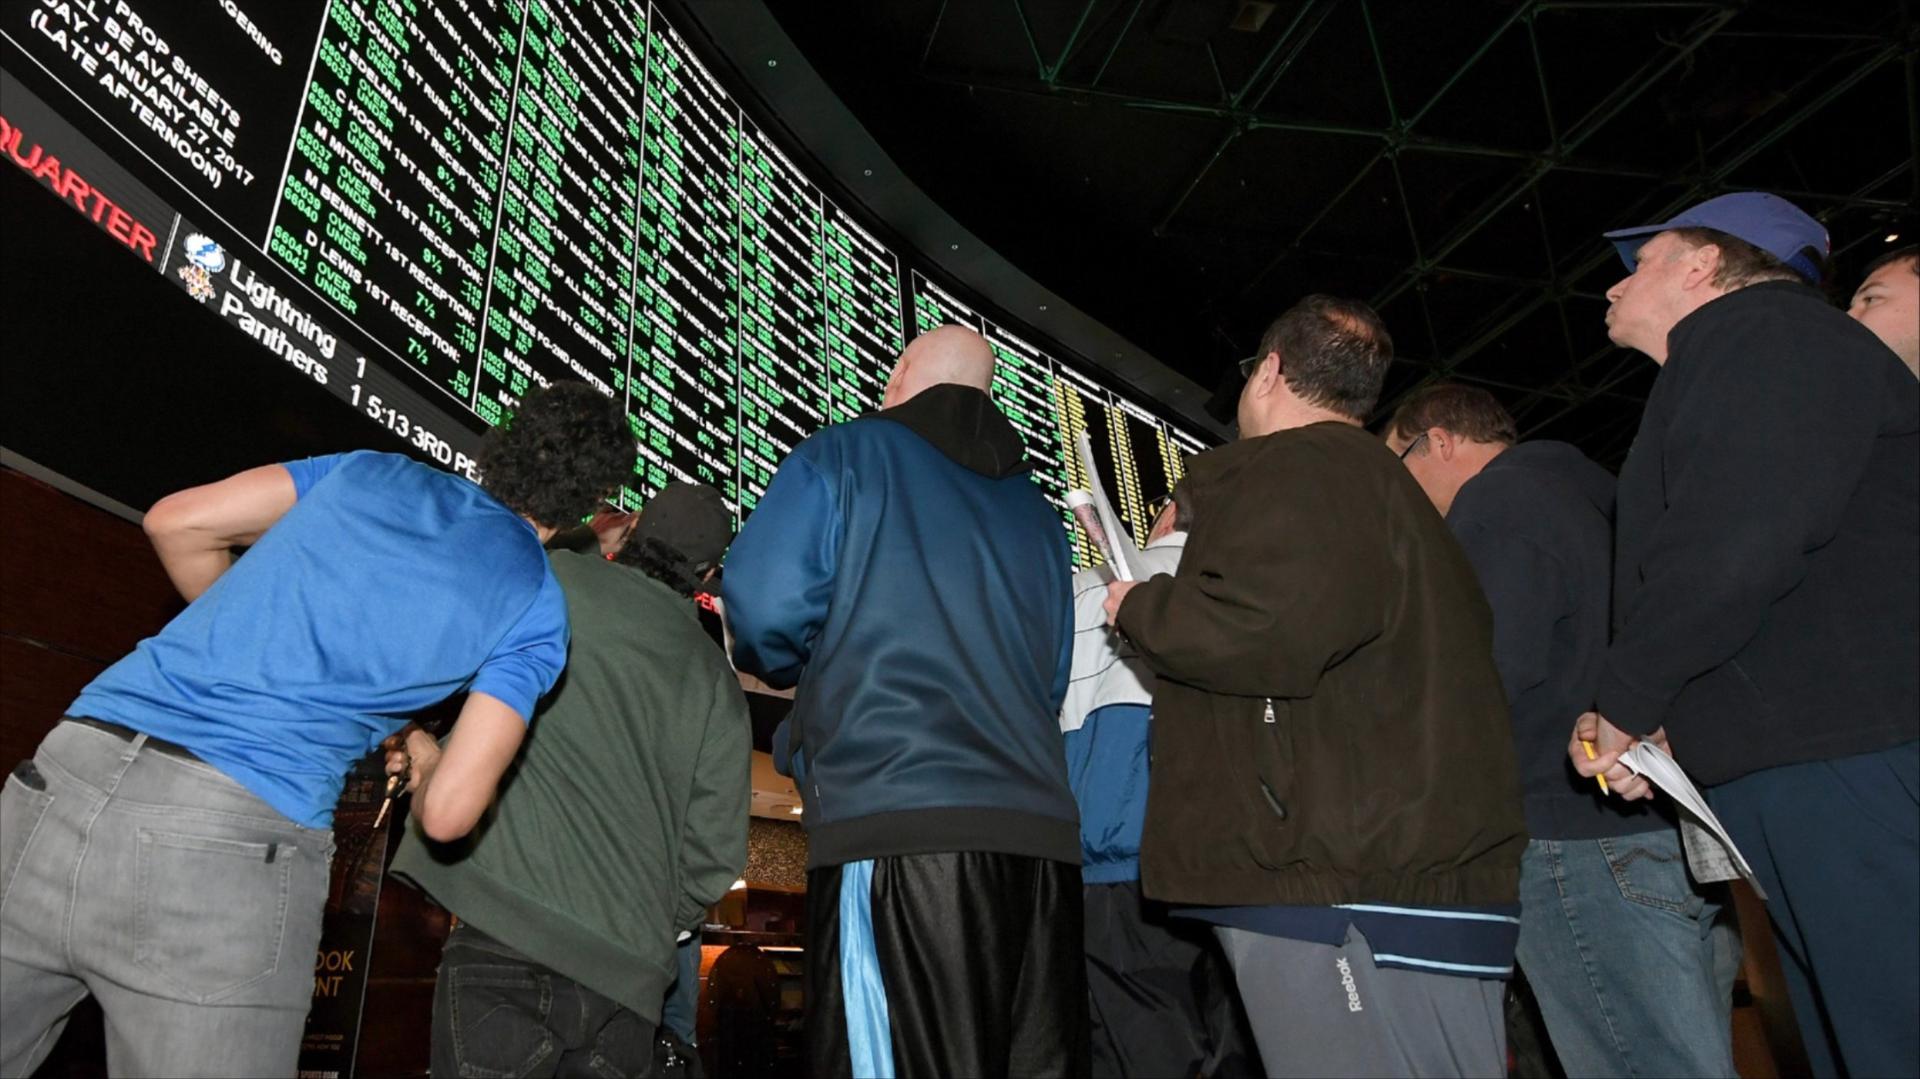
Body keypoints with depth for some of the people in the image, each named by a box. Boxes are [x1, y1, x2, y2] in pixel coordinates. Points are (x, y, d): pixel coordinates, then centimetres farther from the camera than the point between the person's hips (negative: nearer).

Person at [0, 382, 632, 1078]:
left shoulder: (374, 470, 14)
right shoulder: (537, 609, 1)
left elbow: (176, 522, 16)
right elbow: (448, 811, -6)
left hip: (70, 762, 5)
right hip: (234, 839, -5)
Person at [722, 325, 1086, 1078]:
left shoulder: (846, 456, 7)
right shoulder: (1036, 510, 22)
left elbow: (765, 605, -5)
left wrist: (784, 667, 16)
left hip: (893, 818, -5)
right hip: (1039, 829, 6)